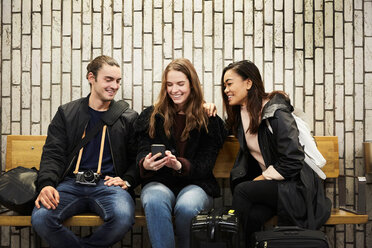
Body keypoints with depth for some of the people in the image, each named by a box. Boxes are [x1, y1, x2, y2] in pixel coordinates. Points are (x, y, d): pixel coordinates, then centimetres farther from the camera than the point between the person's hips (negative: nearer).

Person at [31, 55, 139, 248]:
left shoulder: (128, 118, 13)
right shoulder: (66, 113, 15)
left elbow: (137, 158, 14)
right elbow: (53, 154, 7)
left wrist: (127, 180, -6)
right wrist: (47, 184, -12)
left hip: (108, 184, 0)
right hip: (71, 183, 1)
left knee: (123, 217, -34)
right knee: (40, 217, -29)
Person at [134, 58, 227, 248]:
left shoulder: (209, 120, 7)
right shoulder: (151, 116, 12)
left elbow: (205, 164, -1)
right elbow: (142, 152, 4)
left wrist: (180, 165, -23)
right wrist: (145, 164, -22)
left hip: (195, 183, -1)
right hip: (159, 182, 1)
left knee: (187, 206, -35)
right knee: (154, 202, -35)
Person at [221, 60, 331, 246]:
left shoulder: (276, 114, -16)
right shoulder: (241, 113, 8)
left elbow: (292, 162, -18)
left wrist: (259, 179, -10)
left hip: (295, 185, -5)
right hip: (266, 180, 6)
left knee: (242, 190, -28)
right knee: (252, 217, -28)